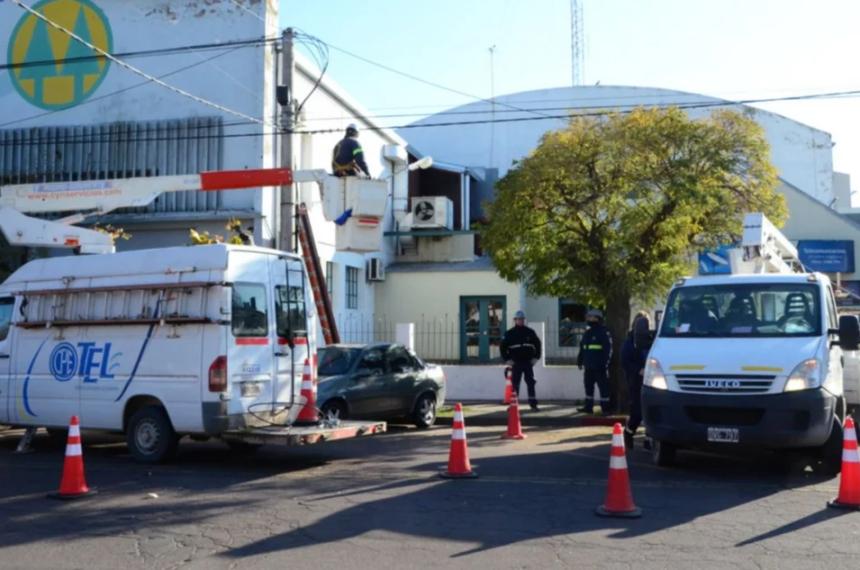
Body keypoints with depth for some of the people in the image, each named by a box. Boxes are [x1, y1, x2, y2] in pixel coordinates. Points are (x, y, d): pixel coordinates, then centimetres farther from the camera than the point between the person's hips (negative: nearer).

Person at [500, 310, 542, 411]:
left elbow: (537, 344, 11)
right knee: (515, 384, 2)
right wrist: (507, 359, -3)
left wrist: (536, 357, 3)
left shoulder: (530, 332, 6)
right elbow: (502, 347, 3)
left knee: (531, 383, 1)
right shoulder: (509, 333, 1)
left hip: (528, 362, 1)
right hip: (516, 363, -1)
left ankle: (533, 404, 3)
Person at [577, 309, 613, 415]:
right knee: (588, 386, 12)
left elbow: (608, 348, -14)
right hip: (589, 366, 8)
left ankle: (606, 408, -1)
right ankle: (588, 406, 21)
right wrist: (580, 361, 19)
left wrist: (605, 363, -18)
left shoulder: (604, 332, -9)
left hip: (599, 367, -8)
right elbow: (582, 348, 23)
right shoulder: (587, 333, 17)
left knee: (603, 387, -5)